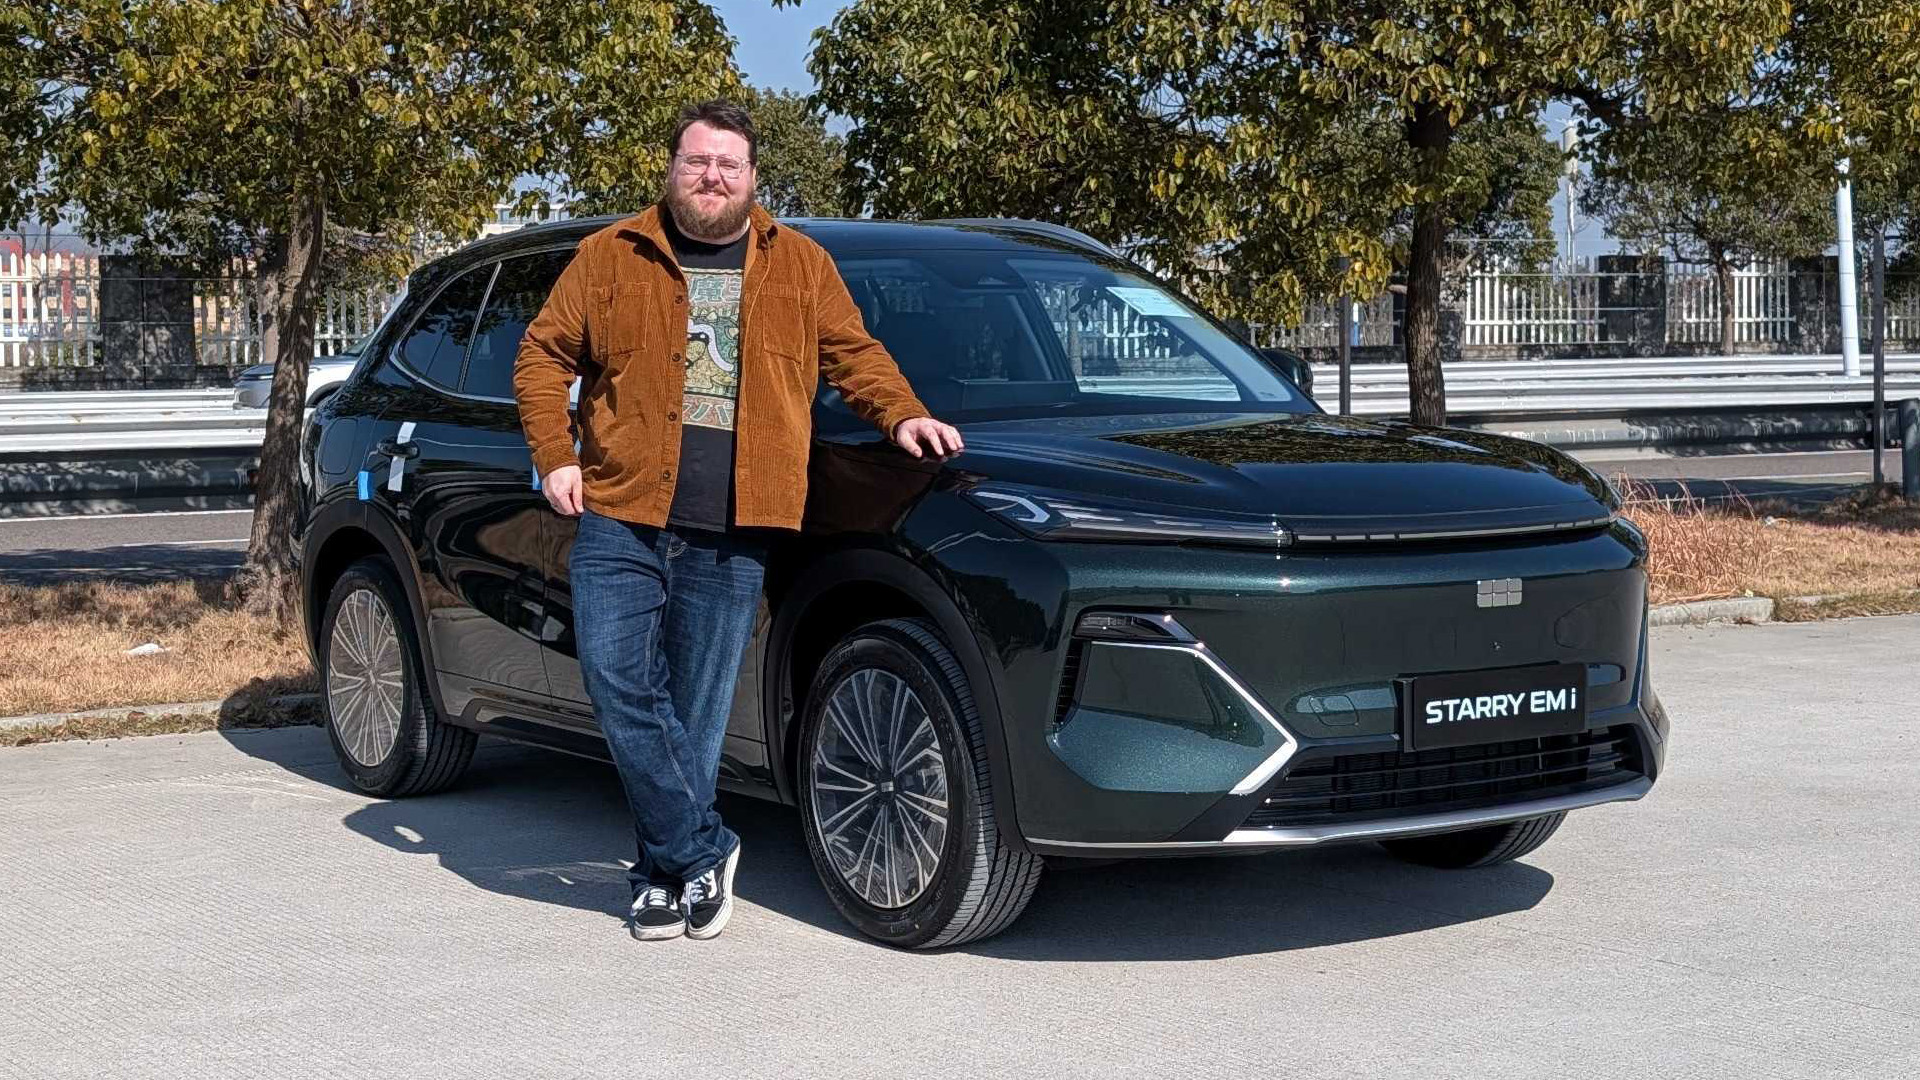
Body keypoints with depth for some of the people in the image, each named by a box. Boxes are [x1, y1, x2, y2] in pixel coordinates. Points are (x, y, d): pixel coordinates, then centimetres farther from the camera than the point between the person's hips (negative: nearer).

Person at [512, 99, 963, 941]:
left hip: (733, 534, 0)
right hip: (621, 520, 0)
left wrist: (901, 416, 0)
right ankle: (700, 850, 2)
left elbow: (853, 353, 18)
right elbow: (541, 356, 11)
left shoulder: (800, 264, 13)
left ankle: (664, 871, 14)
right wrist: (554, 459, 0)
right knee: (617, 680, -10)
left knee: (696, 711, 2)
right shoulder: (610, 257, 9)